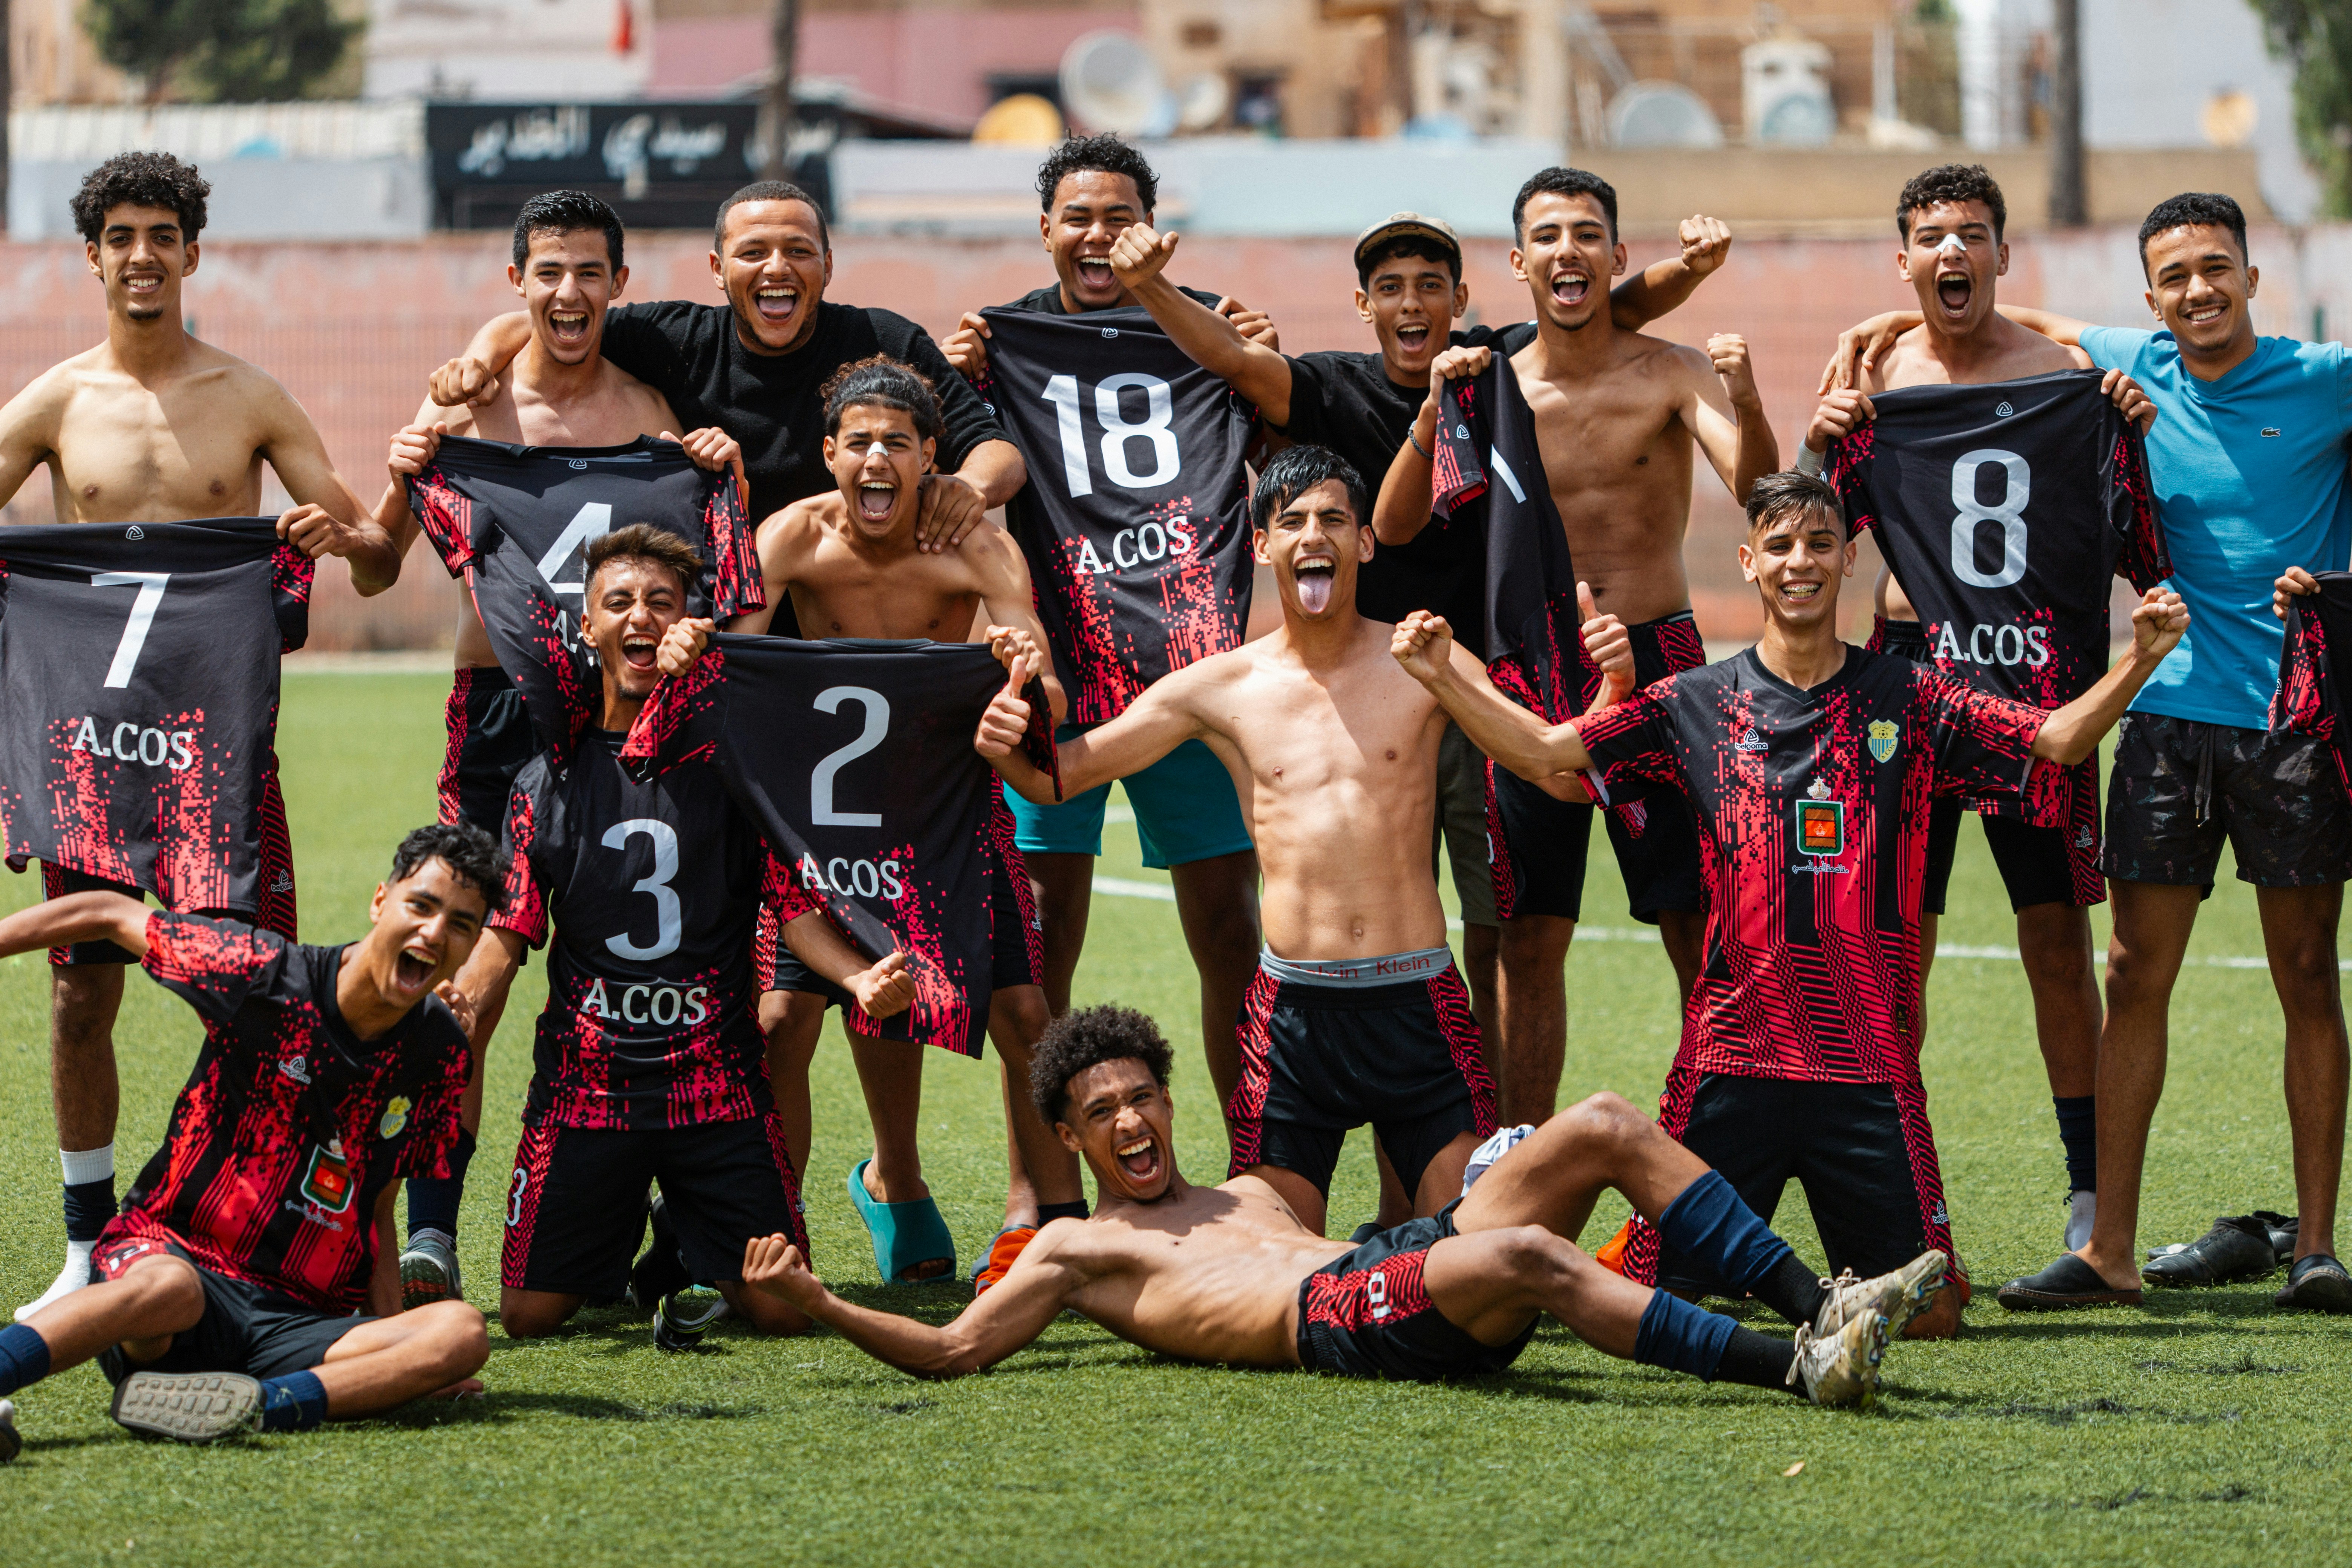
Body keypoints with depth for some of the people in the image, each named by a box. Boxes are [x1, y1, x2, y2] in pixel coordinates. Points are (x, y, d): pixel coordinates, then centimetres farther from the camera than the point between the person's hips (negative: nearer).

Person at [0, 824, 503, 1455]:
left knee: (461, 1333, -26)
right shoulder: (267, 976, -5)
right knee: (170, 1288, -42)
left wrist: (399, 1352, 4)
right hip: (168, 1253, -4)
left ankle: (272, 1404, -44)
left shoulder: (440, 1050, 7)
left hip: (300, 1322, 4)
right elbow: (110, 914, 5)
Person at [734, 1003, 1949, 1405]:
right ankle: (1792, 1366, -41)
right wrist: (816, 1307, -2)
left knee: (1604, 1129, -9)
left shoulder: (1247, 1197, 35)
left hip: (1394, 1259, 7)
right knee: (1520, 1255, -36)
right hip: (1333, 1319, -7)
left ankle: (1816, 1302, -17)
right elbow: (950, 1353, 9)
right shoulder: (1070, 1252, 18)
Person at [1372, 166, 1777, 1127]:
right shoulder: (1492, 387, 5)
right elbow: (1394, 528, -2)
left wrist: (1748, 409, -37)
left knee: (1702, 932, -2)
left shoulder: (1669, 374, -2)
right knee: (1529, 939, 5)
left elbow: (1758, 492, -17)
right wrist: (1435, 412, -16)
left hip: (1657, 657, -2)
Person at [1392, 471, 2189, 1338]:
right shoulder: (1697, 706, 5)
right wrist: (1442, 678, -10)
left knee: (1929, 1310, 0)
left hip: (1870, 1066, 0)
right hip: (1732, 1055, 0)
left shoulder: (1908, 702, 5)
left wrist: (2138, 663, -15)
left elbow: (2057, 740, 1)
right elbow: (1543, 750, 4)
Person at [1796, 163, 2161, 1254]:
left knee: (2059, 940, 2)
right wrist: (1821, 446, -9)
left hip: (2041, 693, -1)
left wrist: (2132, 445, -11)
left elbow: (2139, 559, 4)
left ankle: (2094, 1197, 9)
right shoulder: (1874, 384, 5)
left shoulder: (2069, 378, 3)